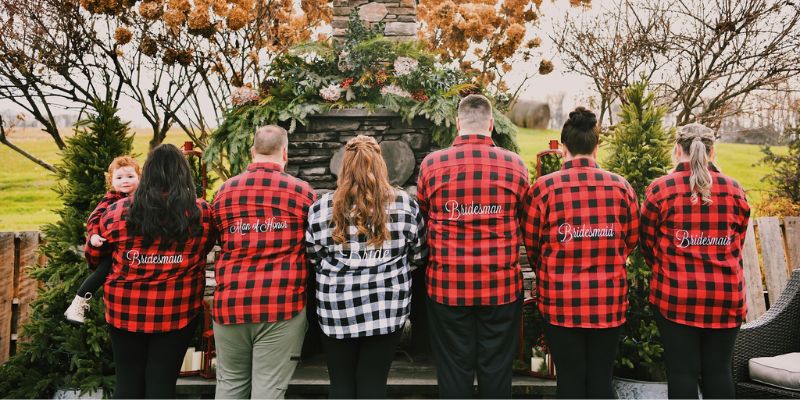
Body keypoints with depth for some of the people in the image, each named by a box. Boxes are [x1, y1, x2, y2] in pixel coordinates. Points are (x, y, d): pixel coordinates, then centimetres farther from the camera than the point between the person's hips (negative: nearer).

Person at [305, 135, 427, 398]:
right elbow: (418, 256, 6)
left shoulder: (321, 207, -5)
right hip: (387, 309, 0)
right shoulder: (405, 204, -3)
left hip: (337, 309, 0)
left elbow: (313, 257, 5)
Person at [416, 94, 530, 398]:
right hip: (502, 287, 1)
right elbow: (522, 220, 9)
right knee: (497, 371, 15)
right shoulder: (515, 165, -5)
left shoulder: (431, 164, -6)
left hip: (447, 287, 0)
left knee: (454, 371, 13)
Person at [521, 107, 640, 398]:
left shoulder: (544, 187, -10)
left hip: (560, 300, -2)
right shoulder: (621, 186, -3)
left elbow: (531, 244, -1)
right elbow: (631, 239, 8)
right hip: (609, 300, 2)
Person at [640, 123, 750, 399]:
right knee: (718, 370, 13)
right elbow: (737, 243, 10)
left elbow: (647, 243, 1)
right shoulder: (734, 190, 3)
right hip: (727, 296, 3)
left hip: (675, 296, -3)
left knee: (682, 371, 5)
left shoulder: (661, 188, -7)